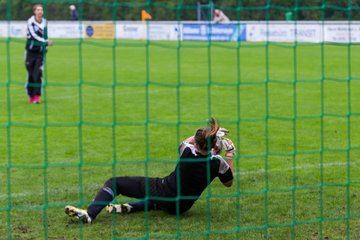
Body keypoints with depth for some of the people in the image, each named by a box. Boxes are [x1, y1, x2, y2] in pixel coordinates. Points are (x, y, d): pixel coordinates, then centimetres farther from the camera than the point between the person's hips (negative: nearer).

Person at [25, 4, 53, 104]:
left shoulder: (45, 22, 4)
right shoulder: (30, 22, -9)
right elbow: (34, 35, -20)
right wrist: (46, 42, -29)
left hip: (41, 52, 2)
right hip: (31, 51, -2)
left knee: (38, 74, -8)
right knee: (31, 74, 1)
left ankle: (37, 96, -7)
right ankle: (31, 96, 13)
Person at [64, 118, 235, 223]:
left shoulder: (189, 152, -18)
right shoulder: (217, 162, -14)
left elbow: (184, 143, 10)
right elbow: (228, 183, 8)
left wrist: (208, 134, 14)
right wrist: (229, 155, 11)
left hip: (161, 189, -4)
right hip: (180, 207, 4)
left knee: (114, 183, 1)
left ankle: (89, 214, -16)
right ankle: (130, 208, 22)